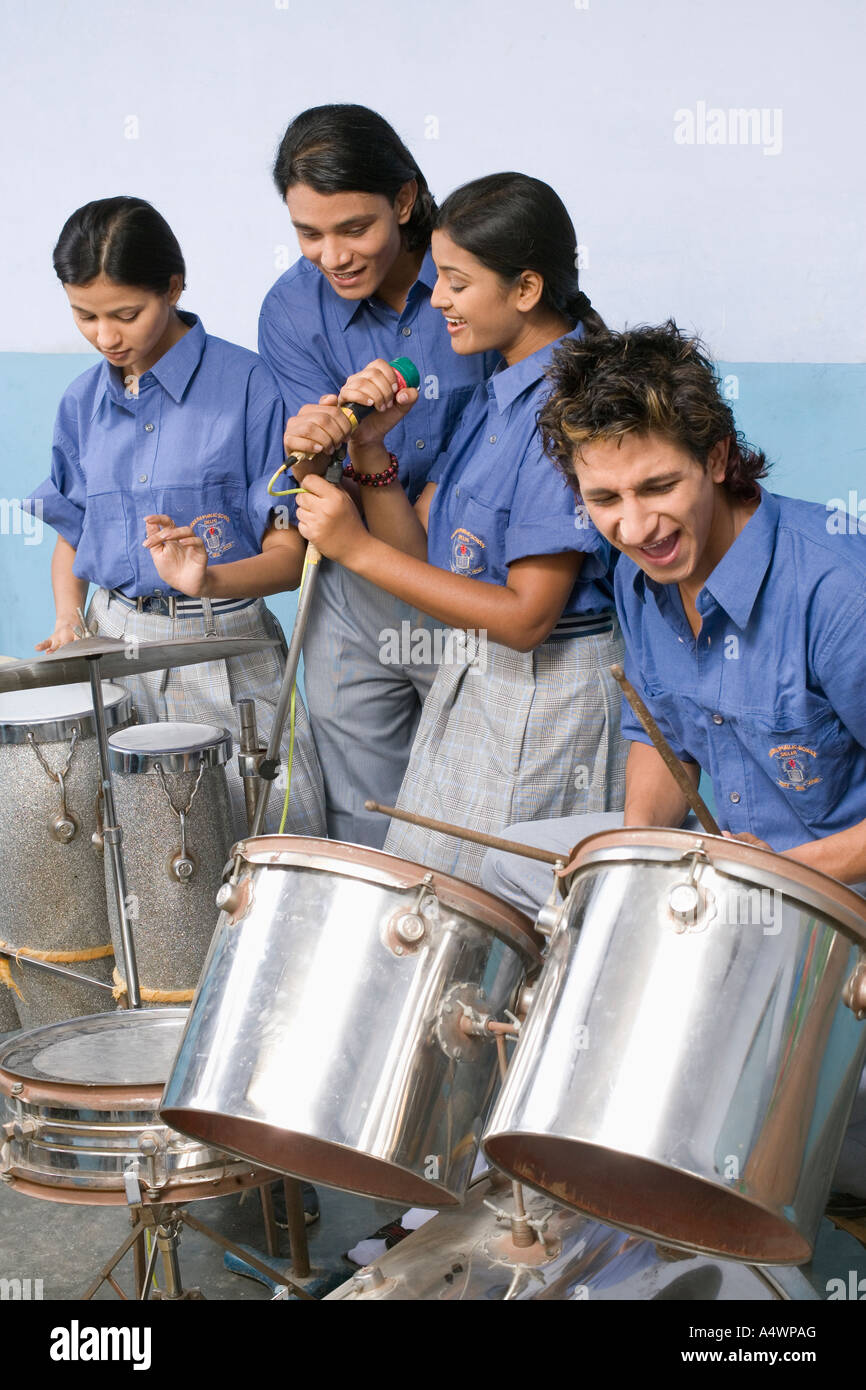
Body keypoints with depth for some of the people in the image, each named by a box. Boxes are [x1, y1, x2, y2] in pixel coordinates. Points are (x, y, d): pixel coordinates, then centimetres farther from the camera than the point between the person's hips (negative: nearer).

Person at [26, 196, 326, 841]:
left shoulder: (246, 384, -8)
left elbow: (288, 555, -9)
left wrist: (206, 579, -28)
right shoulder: (83, 401, 8)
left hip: (227, 651, -4)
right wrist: (69, 619, 2)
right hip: (113, 643, 4)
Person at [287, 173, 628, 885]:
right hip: (472, 681, 9)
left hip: (546, 702, -9)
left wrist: (359, 549, -21)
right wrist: (369, 448, -10)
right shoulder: (499, 392, 9)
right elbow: (418, 546, 7)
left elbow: (526, 616, -23)